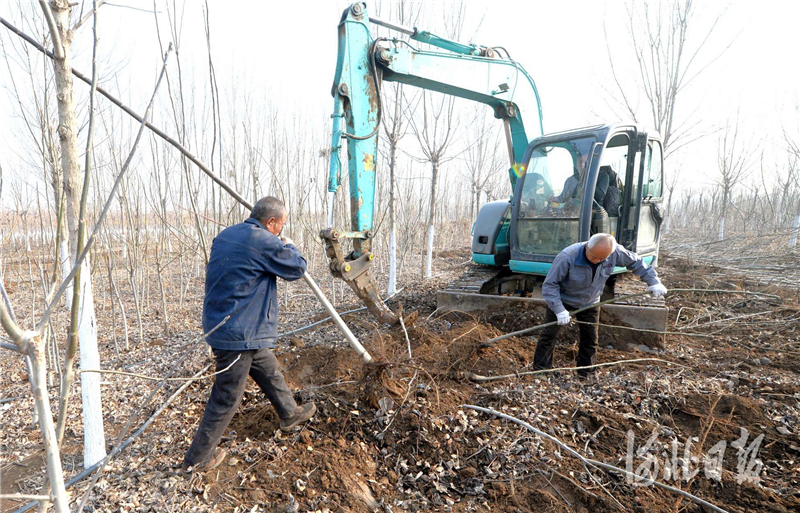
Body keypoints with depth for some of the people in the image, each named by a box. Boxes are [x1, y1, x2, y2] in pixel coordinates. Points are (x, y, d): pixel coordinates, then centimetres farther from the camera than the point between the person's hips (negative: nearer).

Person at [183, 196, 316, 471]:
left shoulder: (225, 235, 7)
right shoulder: (265, 242, -20)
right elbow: (298, 268, -8)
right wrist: (289, 246, 11)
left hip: (219, 324, 10)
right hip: (238, 333, -10)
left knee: (270, 371, 24)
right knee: (227, 398, 7)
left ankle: (290, 413, 43)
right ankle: (198, 457, 24)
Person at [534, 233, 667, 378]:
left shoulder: (615, 252, -22)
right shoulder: (567, 257, -35)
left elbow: (636, 263, 0)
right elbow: (550, 285, -28)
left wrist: (653, 282, -5)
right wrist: (559, 310, -33)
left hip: (590, 303, 4)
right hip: (562, 300, -4)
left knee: (590, 339, 6)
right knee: (548, 335, -3)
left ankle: (585, 375, 22)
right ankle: (541, 370, 9)